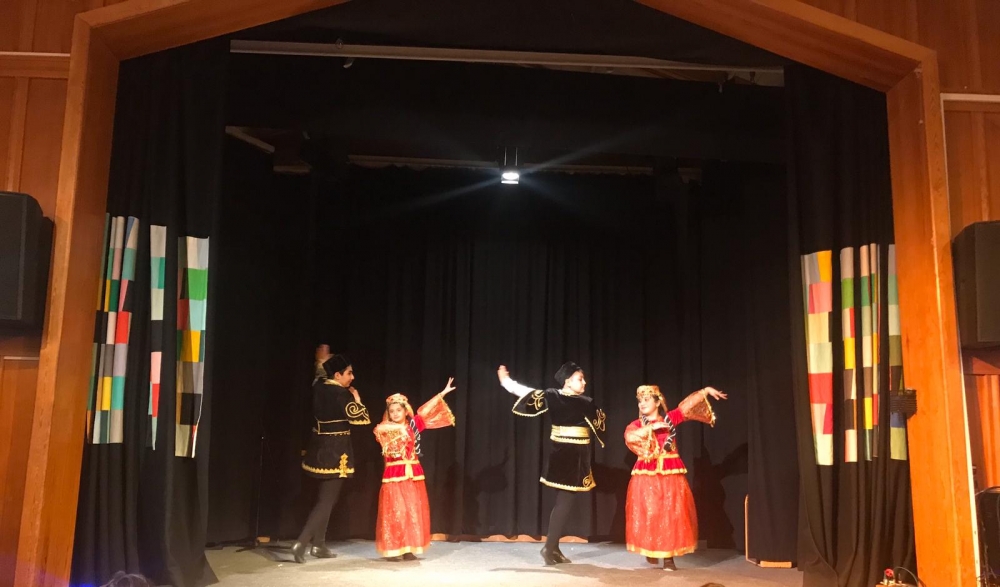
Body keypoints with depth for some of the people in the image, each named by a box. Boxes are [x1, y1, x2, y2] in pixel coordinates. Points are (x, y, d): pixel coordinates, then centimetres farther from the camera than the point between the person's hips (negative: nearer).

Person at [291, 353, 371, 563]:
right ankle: (301, 542, -10)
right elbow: (363, 418, -19)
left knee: (324, 497, 18)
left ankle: (318, 544, 23)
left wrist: (322, 362, 28)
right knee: (327, 500, -2)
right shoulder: (342, 394, -19)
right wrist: (357, 399, -6)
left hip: (319, 449, 8)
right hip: (335, 452, -8)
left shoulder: (319, 387, 3)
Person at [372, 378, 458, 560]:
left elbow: (425, 411, 5)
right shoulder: (386, 429, -4)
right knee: (395, 512, -4)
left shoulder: (413, 424, 6)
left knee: (413, 511, 4)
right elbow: (378, 428, -26)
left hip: (414, 474, 4)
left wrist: (442, 393, 3)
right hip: (394, 475, -3)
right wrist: (399, 427, -37)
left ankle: (409, 549, 12)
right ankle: (393, 550, 2)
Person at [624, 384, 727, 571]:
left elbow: (688, 404, 2)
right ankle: (650, 551, 20)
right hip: (647, 475, 0)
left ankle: (669, 557, 5)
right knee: (649, 513, 2)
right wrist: (652, 427, -21)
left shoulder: (670, 418, 5)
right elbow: (629, 437, -19)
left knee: (671, 513, -1)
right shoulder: (636, 425, 1)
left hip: (671, 473, 1)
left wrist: (706, 390, -7)